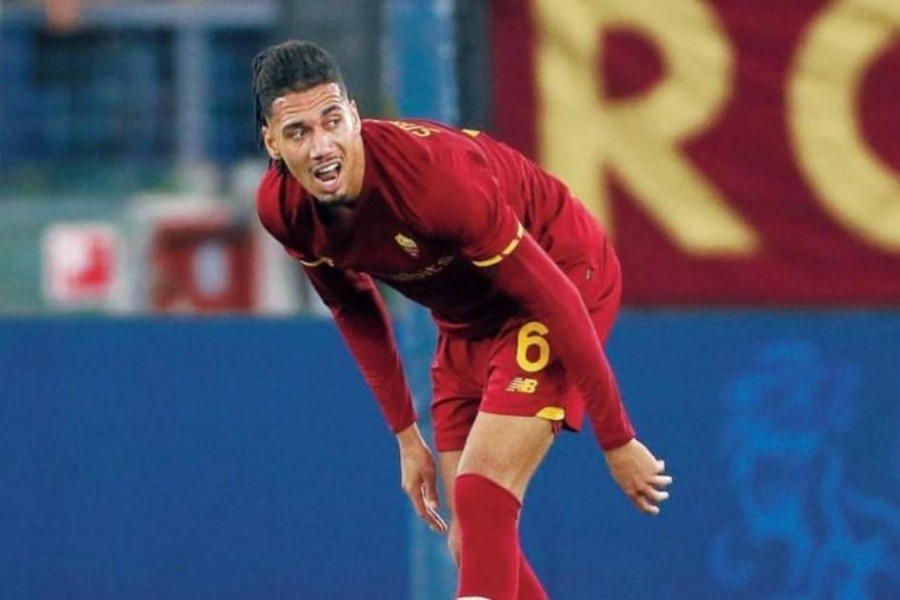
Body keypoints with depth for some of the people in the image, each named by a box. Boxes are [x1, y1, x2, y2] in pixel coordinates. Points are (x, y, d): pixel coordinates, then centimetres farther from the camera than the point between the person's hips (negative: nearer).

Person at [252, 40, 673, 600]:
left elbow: (555, 299, -28)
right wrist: (406, 436, 9)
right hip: (469, 317, 7)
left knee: (482, 499, -22)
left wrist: (617, 441, -23)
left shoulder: (434, 173, -36)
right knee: (473, 546, 4)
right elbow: (355, 312, 6)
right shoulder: (282, 208, -16)